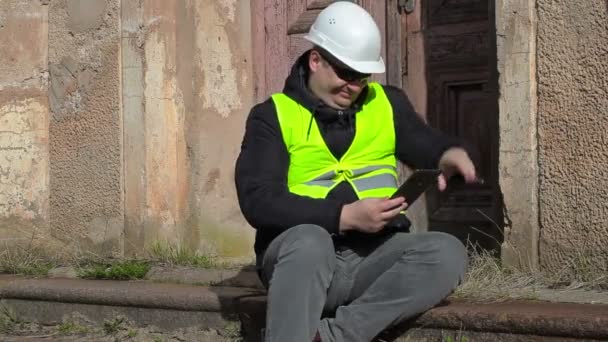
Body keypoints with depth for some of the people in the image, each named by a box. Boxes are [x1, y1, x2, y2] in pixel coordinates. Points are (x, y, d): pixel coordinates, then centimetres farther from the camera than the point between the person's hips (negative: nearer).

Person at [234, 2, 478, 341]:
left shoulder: (387, 104, 12)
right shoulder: (274, 116, 0)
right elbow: (258, 201, -11)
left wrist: (452, 154, -8)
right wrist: (345, 216, -21)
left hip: (373, 255, 4)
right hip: (300, 253, -4)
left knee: (447, 253, -23)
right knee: (310, 240, -37)